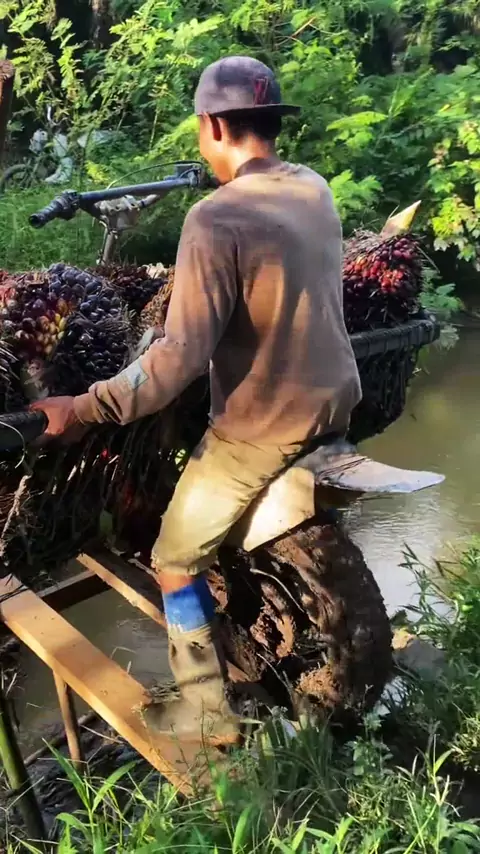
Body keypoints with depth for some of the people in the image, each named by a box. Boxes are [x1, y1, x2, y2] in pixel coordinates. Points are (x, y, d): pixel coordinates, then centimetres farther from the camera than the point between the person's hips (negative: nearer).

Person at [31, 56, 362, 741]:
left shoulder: (216, 219, -22)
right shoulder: (316, 188, 3)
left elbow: (182, 356, -27)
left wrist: (83, 409, -22)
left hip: (263, 430, -8)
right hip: (336, 403, 8)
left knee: (176, 562, 11)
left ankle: (206, 710, 23)